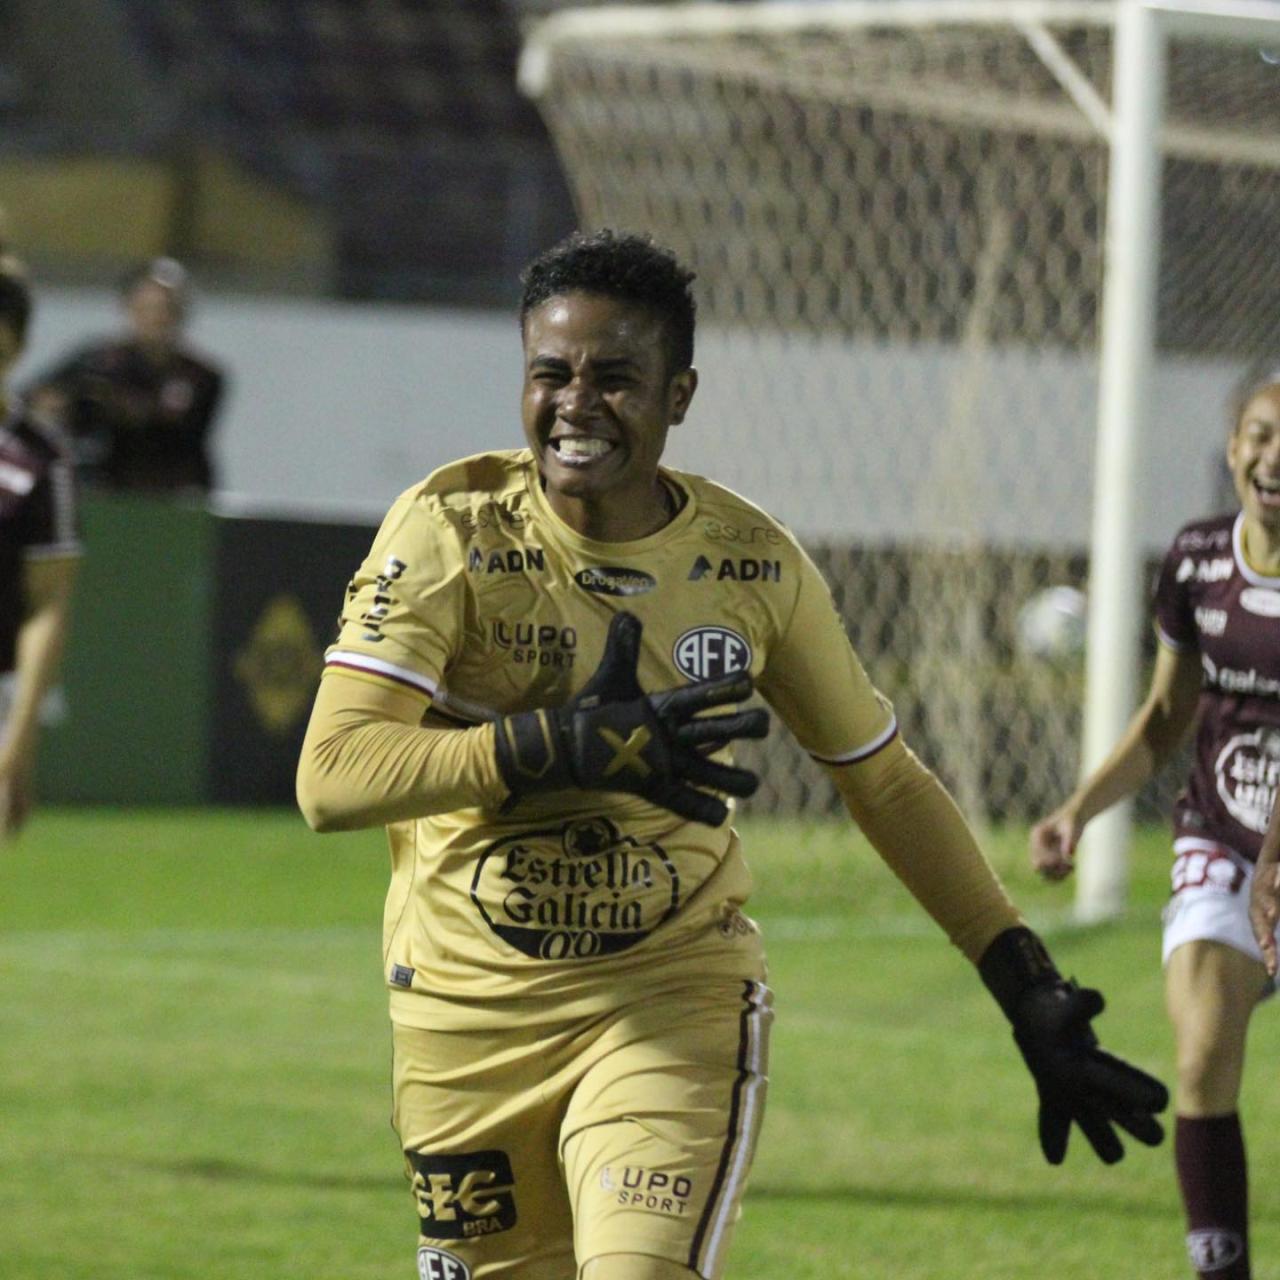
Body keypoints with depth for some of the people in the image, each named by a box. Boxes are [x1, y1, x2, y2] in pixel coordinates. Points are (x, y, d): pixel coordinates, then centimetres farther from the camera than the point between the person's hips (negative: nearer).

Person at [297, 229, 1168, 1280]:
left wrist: (1032, 997, 6)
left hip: (676, 1006, 0)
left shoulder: (754, 564, -4)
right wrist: (564, 746, -33)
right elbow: (330, 778, -22)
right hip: (463, 1021, 0)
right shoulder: (451, 533, -11)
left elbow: (887, 783, 9)